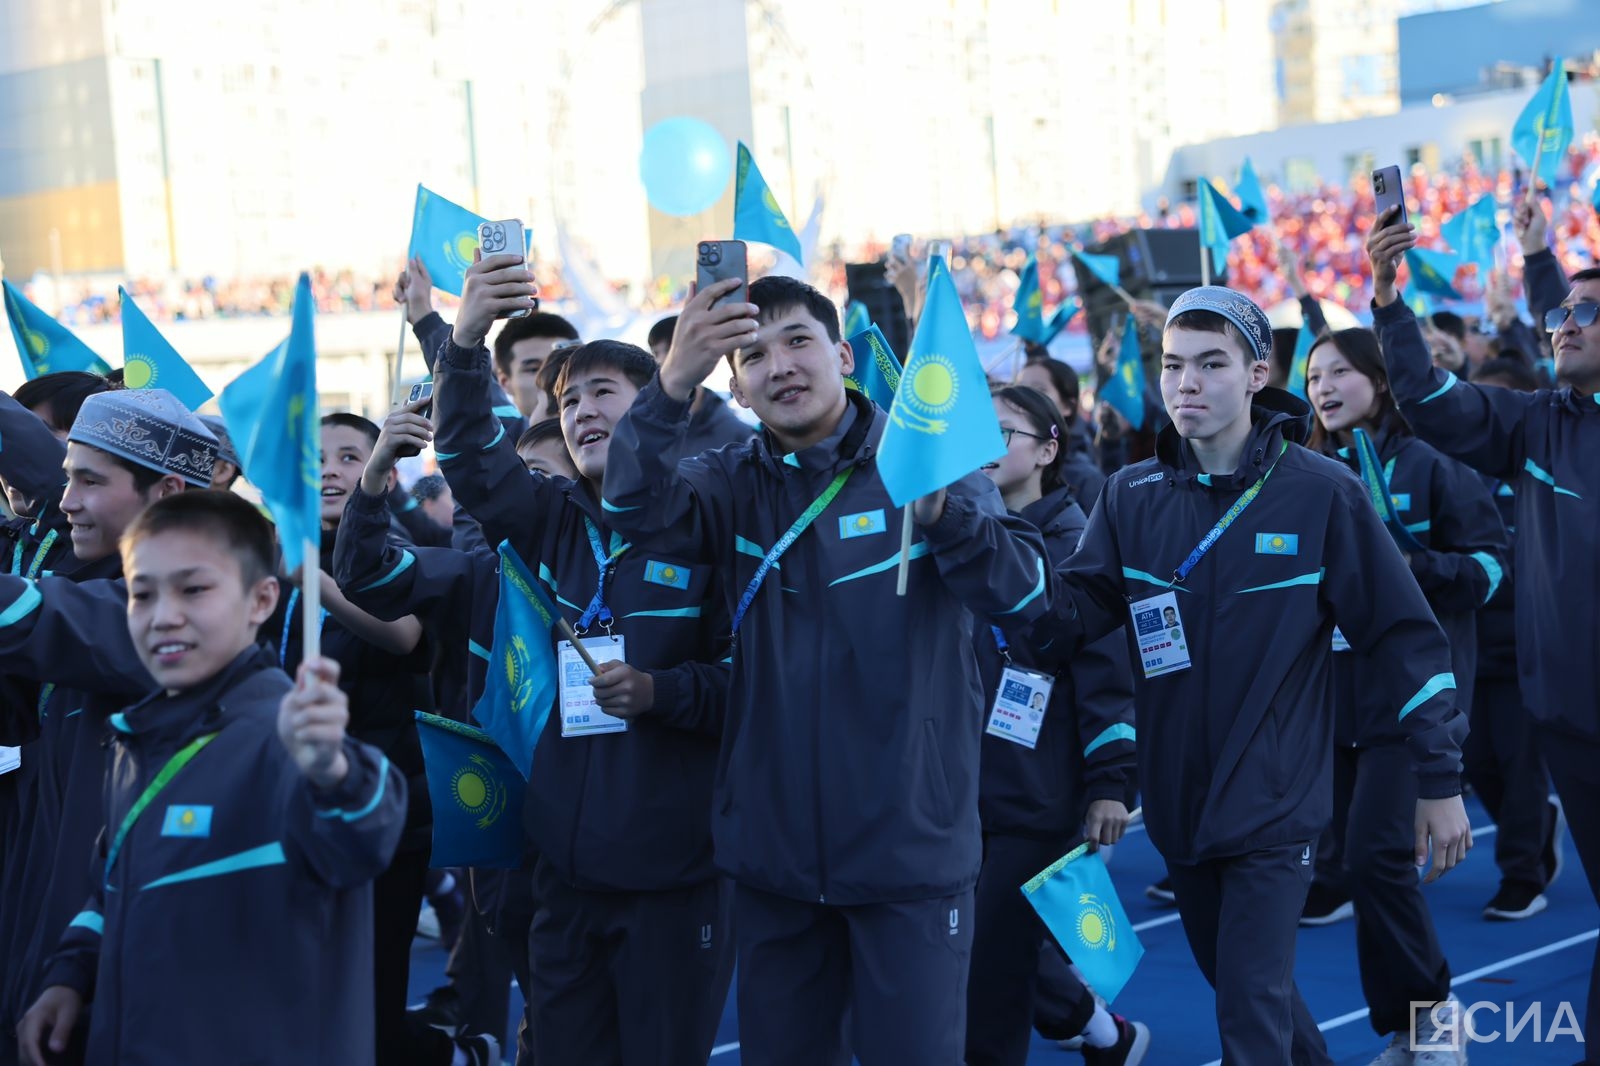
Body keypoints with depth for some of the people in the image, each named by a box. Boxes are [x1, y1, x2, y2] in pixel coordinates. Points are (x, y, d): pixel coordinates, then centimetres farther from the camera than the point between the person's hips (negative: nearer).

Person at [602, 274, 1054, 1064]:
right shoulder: (734, 482, 4)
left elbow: (1021, 594, -16)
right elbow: (637, 511, -17)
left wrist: (939, 506, -36)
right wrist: (672, 385, -34)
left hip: (910, 845, -3)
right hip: (772, 849, 3)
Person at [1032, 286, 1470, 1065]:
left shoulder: (1321, 492, -10)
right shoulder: (1131, 496, 0)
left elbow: (1404, 633, -7)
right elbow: (1067, 613, -9)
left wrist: (1441, 779, -7)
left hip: (1275, 801, -4)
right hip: (1178, 800, 5)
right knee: (1239, 981, 20)